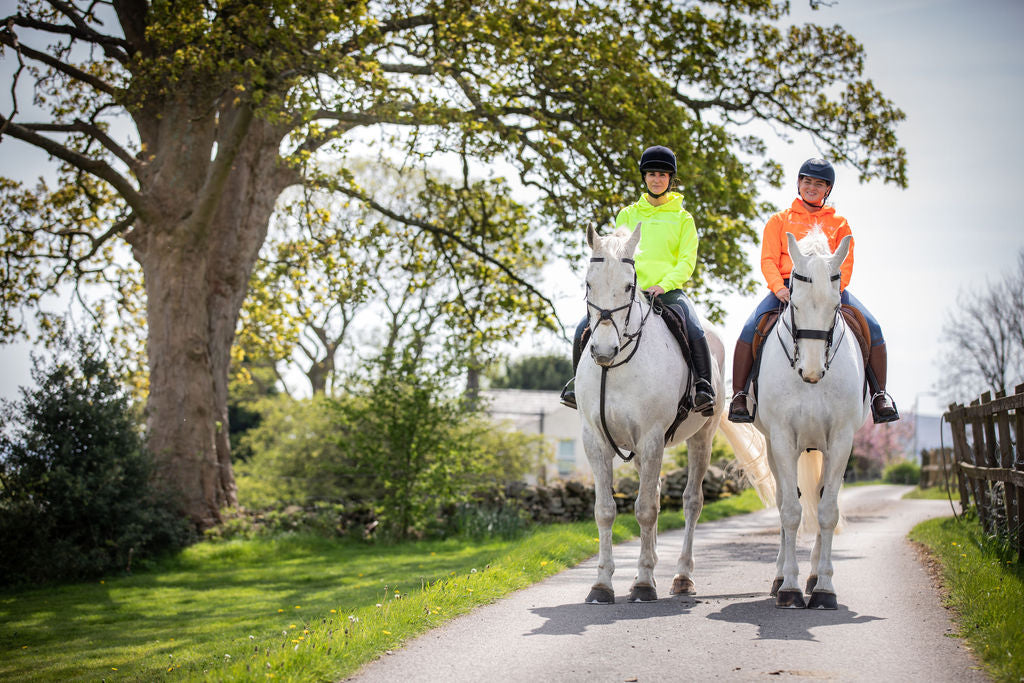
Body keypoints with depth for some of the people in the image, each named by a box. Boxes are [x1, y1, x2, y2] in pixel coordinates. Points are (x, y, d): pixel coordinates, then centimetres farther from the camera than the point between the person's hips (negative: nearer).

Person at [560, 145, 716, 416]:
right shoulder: (627, 215, 17)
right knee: (584, 328, -16)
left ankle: (703, 387, -19)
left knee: (695, 332, -30)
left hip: (668, 291, -2)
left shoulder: (682, 218, 11)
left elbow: (687, 261, 1)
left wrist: (664, 284, -16)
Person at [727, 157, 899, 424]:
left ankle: (879, 395, -7)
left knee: (872, 328, -19)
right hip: (786, 287, -1)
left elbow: (845, 263, 6)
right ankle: (739, 396, -16)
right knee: (751, 328, -26)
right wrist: (779, 288, -16)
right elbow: (768, 259, 4)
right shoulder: (779, 220, 15)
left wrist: (833, 289, -15)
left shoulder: (839, 223, 17)